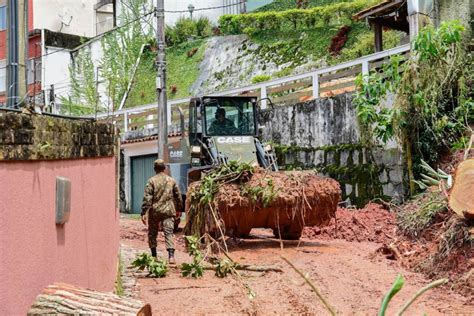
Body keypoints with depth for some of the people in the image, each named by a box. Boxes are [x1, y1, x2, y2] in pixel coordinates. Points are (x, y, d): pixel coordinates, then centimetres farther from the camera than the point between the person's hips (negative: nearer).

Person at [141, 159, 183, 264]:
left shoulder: (151, 181, -5)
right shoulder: (171, 180, 6)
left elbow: (147, 198, -11)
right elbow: (178, 196, 12)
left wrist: (144, 213, -10)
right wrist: (179, 209, 26)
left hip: (155, 211, -2)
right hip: (168, 211, 2)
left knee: (152, 233, 14)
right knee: (169, 233, -2)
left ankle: (154, 255, 20)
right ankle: (171, 255, -17)